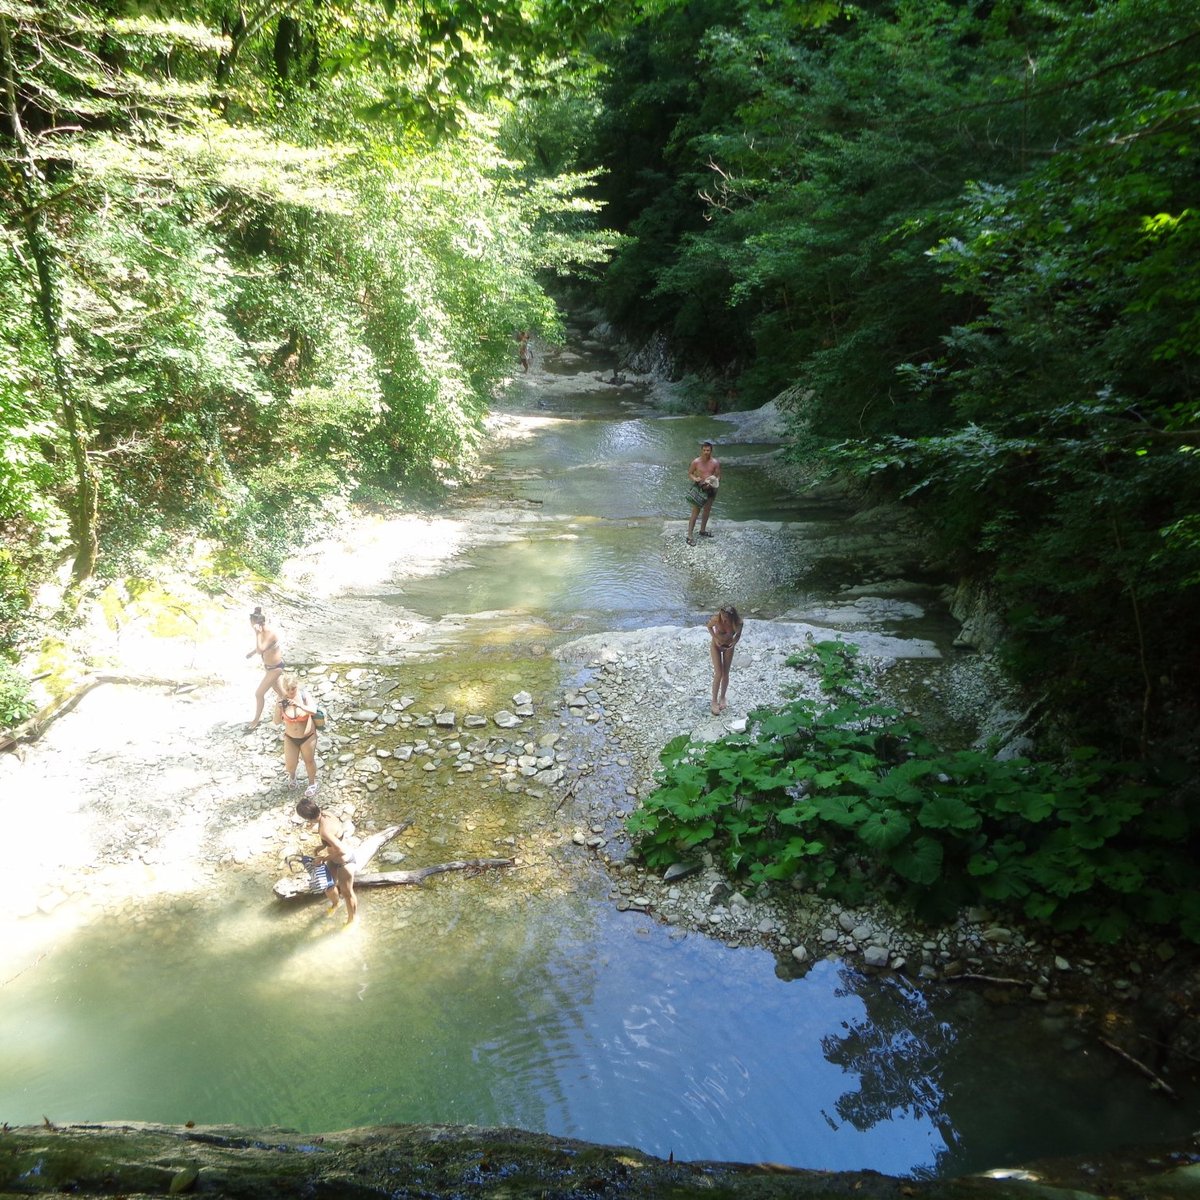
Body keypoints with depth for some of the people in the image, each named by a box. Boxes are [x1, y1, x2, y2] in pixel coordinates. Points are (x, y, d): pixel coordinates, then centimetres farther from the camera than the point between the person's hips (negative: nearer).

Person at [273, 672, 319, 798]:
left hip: (308, 736, -1)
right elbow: (276, 722, -17)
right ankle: (292, 775, 47)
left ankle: (312, 783, 41)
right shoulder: (283, 700, -17)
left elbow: (314, 710, -32)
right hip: (290, 738, 1)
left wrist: (299, 705, -47)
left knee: (309, 761, 15)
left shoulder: (304, 695, -18)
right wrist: (278, 709, -35)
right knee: (290, 764, 9)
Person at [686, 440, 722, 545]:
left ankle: (702, 531, 38)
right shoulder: (696, 462, -11)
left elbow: (718, 476, 1)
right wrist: (695, 479, -22)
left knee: (707, 511, 19)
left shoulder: (715, 463, -5)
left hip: (710, 489, 4)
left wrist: (712, 483, -18)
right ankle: (689, 536, -8)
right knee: (695, 513, -8)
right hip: (699, 488, -4)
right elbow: (689, 473, -1)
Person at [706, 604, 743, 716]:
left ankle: (722, 698, 33)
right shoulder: (716, 618, -32)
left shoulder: (738, 623, -29)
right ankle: (714, 701, 9)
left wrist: (732, 644, -26)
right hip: (716, 645, -1)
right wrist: (715, 638, -22)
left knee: (725, 674, 10)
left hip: (728, 646, 2)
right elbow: (709, 627, -10)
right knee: (718, 674, -5)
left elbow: (738, 635, -9)